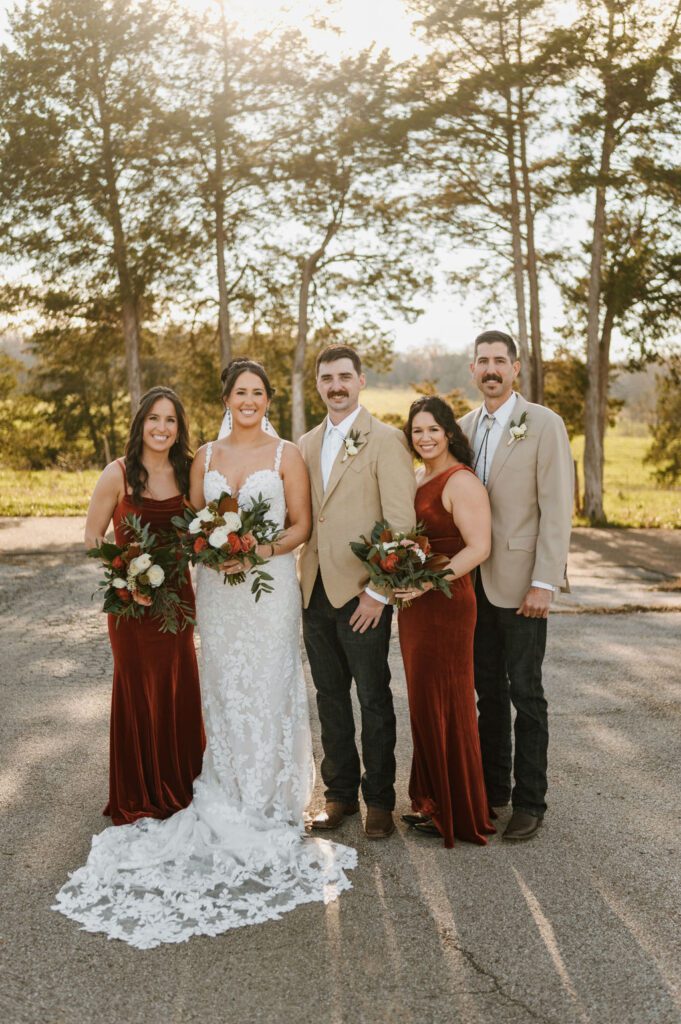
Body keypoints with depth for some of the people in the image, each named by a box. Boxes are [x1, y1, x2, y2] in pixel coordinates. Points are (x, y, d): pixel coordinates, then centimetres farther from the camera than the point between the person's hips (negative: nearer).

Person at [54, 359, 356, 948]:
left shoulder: (287, 455, 1)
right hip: (217, 588, 3)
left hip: (270, 586, -3)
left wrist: (263, 550, -17)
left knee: (267, 689, -2)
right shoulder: (206, 457, 11)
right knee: (223, 689, 7)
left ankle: (269, 804, 12)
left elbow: (301, 524, -1)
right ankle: (229, 799, 20)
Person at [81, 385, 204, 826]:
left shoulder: (187, 471, 0)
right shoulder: (118, 474, -12)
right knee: (140, 689, 9)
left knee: (180, 688, 12)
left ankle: (182, 786, 33)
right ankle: (140, 798, 26)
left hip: (177, 592, 4)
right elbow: (93, 536, -5)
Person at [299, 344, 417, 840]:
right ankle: (340, 792, 28)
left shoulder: (386, 440, -7)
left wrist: (378, 592, -15)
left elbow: (402, 521, -12)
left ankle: (379, 799, 20)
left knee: (374, 700, 6)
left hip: (363, 594, -6)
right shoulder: (307, 444, 12)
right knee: (330, 697, 14)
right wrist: (302, 579, 6)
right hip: (316, 591, 6)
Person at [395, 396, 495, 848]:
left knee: (445, 704, 1)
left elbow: (479, 547, -19)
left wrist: (427, 582, -24)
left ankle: (457, 813, 15)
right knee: (422, 703, 12)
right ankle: (430, 800, 25)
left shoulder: (461, 481, -12)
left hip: (446, 604, -8)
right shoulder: (414, 478, 14)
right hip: (413, 604, 8)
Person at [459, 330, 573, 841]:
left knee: (525, 693, 2)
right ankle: (492, 787, 26)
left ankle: (529, 801, 14)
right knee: (488, 690, 14)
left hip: (520, 581, -5)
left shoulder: (544, 424, -6)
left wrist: (543, 583, -16)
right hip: (475, 581, 5)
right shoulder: (463, 427, 10)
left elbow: (557, 508, -11)